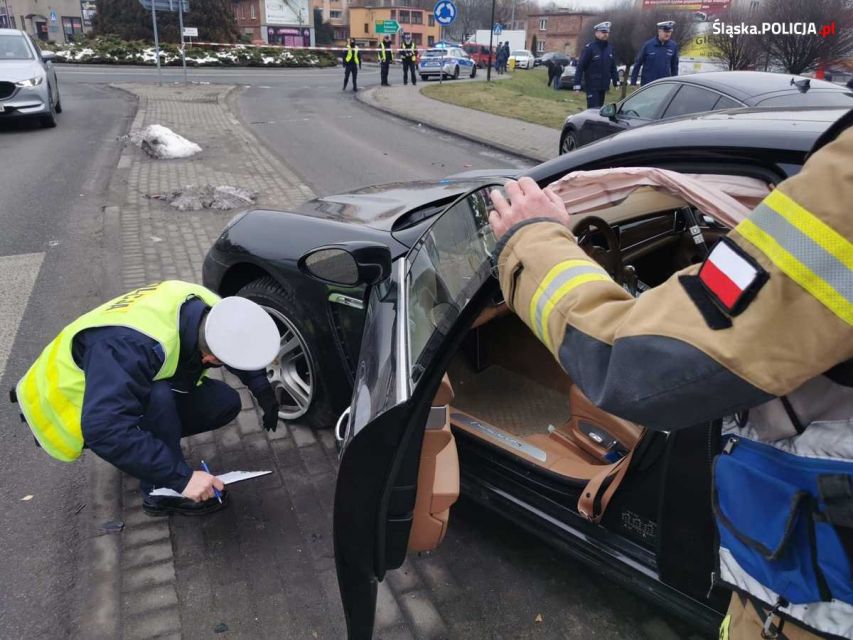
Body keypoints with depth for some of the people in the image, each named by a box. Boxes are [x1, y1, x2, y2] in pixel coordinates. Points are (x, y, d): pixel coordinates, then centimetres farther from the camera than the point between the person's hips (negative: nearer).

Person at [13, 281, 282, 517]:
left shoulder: (209, 310, -21)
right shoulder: (134, 345, -43)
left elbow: (240, 344, 1)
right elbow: (105, 429, -47)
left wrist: (263, 392, -8)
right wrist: (181, 477, -43)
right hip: (75, 404, -6)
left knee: (226, 403, -11)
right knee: (159, 397, -36)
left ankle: (153, 439, 9)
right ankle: (163, 491, -15)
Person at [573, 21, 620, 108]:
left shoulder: (610, 48, 10)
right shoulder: (589, 48, -8)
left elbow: (613, 67, 17)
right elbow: (580, 67, -12)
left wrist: (616, 81, 12)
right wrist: (577, 84, -17)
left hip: (603, 86, 6)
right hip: (592, 86, -6)